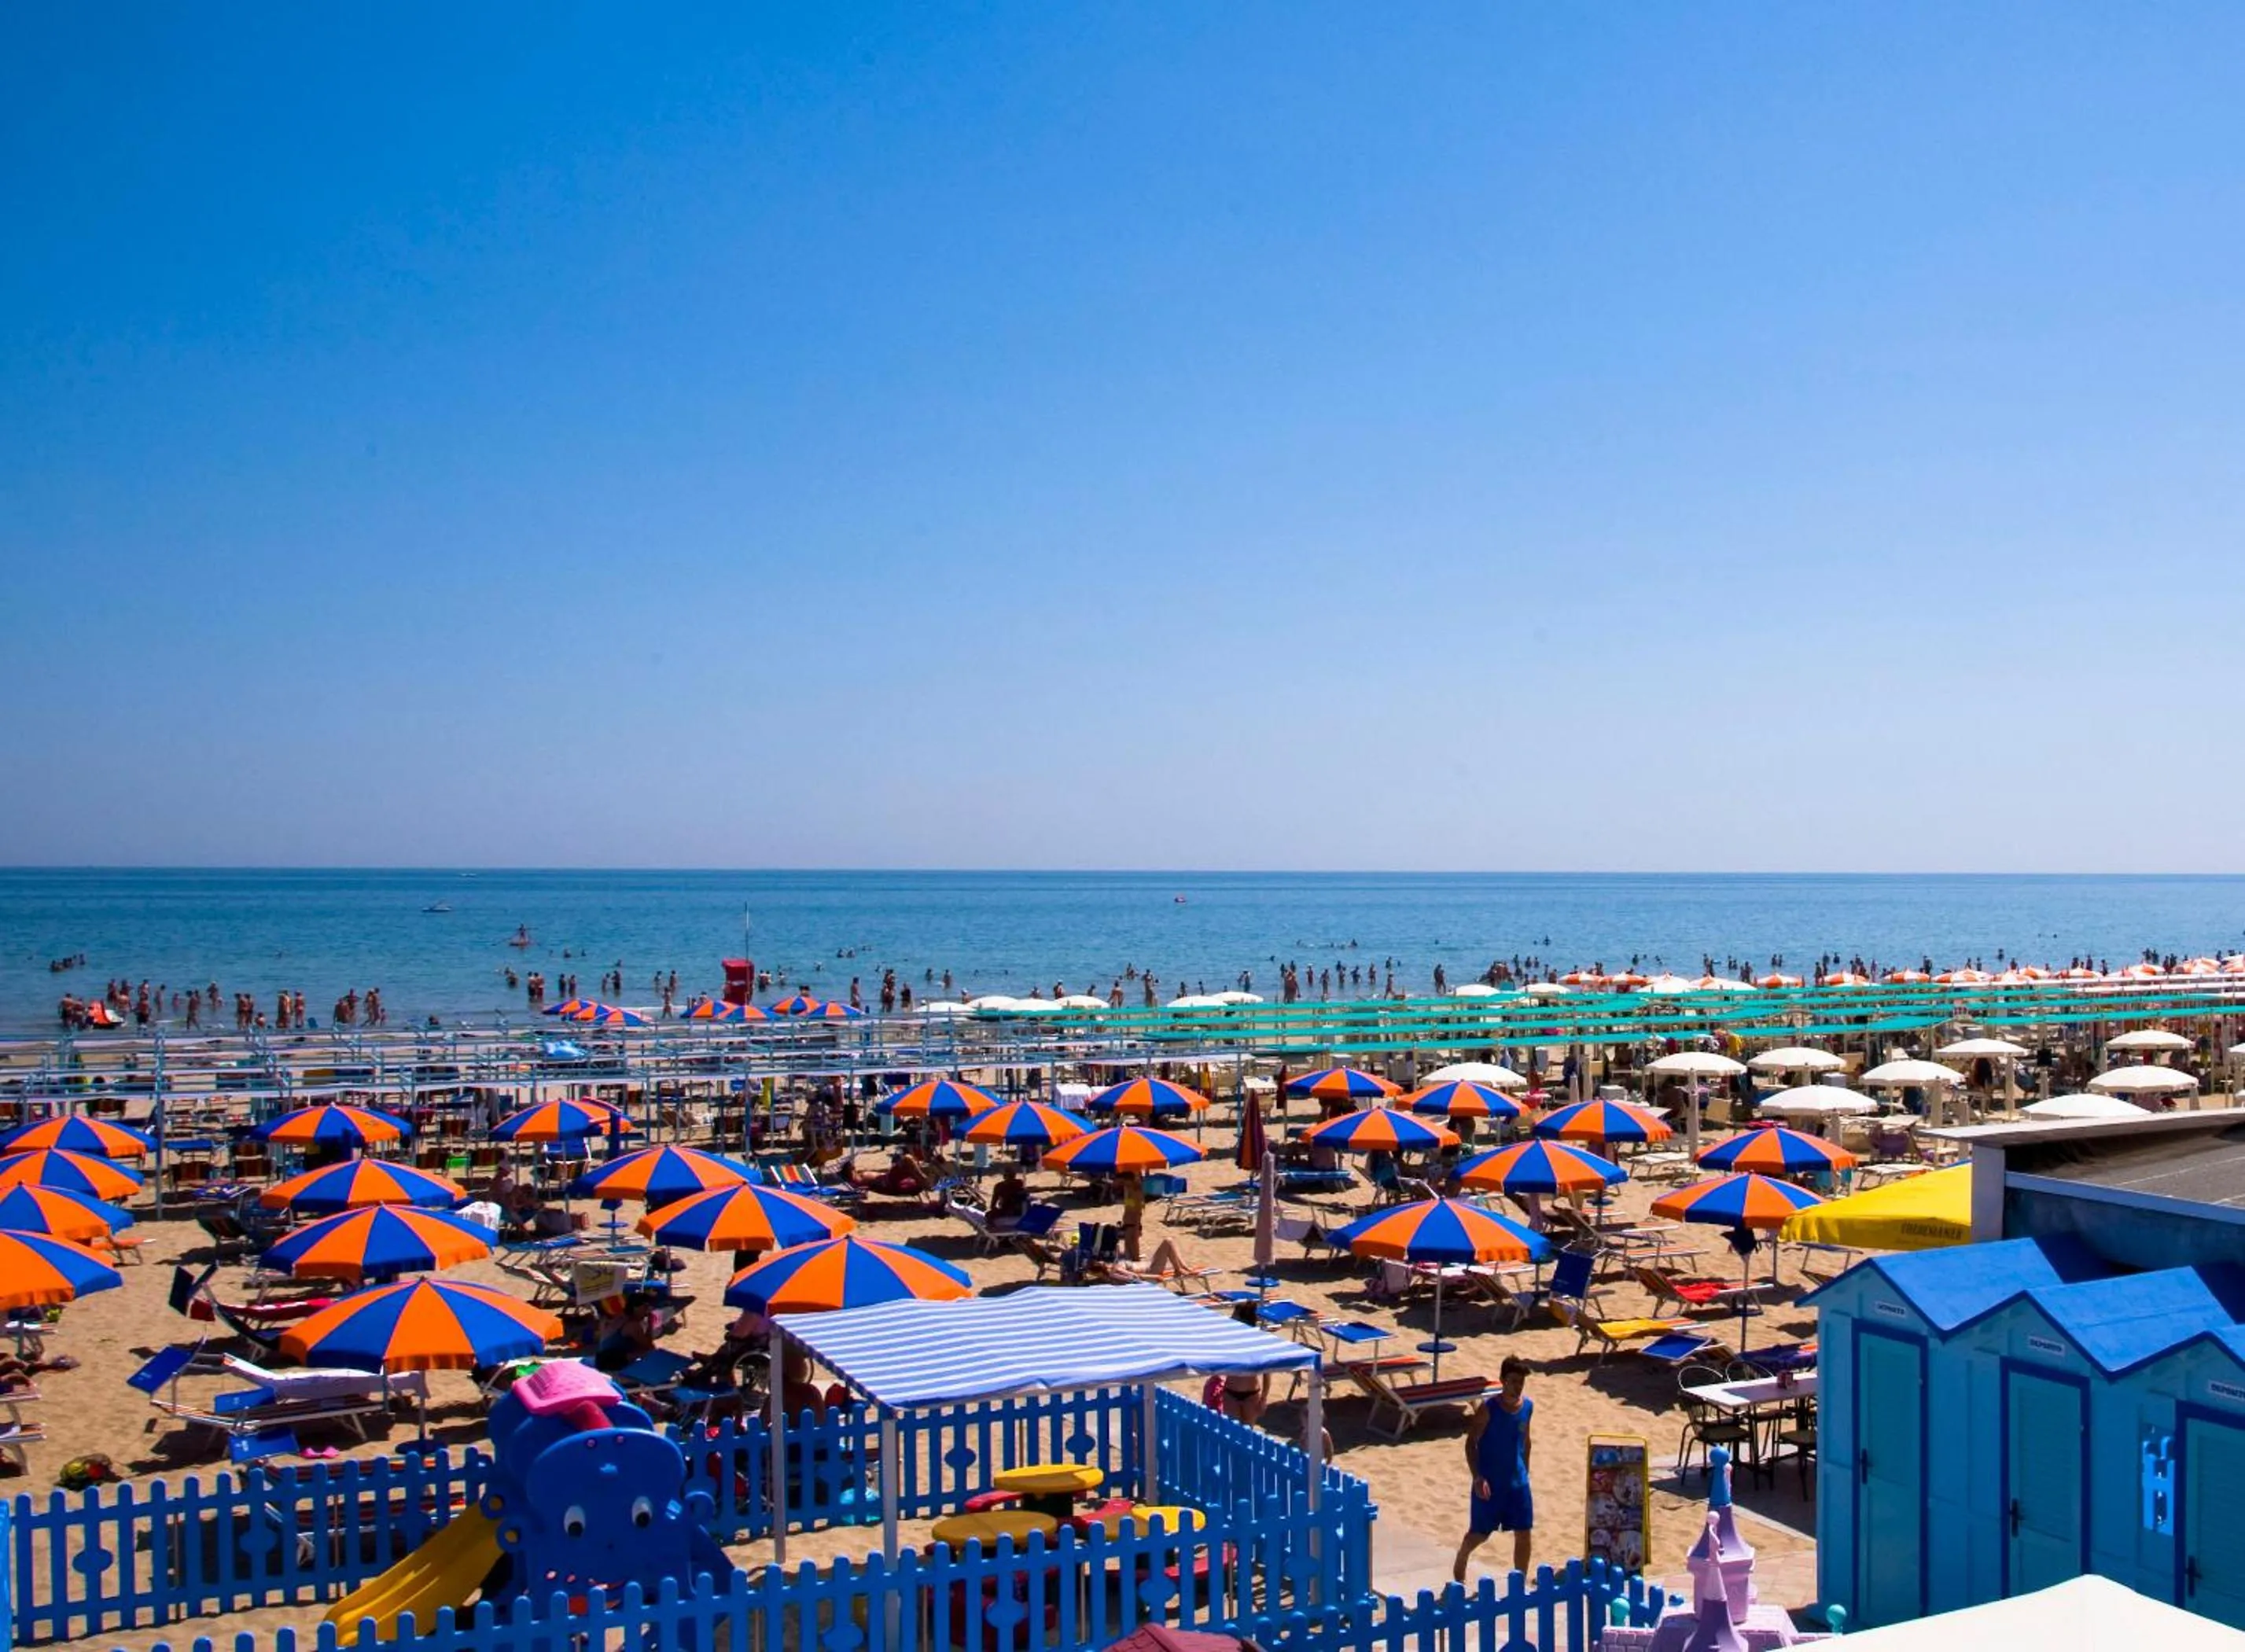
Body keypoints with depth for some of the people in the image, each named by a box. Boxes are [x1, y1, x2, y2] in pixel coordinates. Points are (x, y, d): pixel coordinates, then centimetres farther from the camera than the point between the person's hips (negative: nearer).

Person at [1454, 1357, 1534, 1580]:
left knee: (1525, 1535, 4)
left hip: (1518, 1481, 5)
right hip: (1490, 1482, -4)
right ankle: (1460, 1564, 35)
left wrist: (1525, 1473, 15)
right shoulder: (1488, 1409, -17)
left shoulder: (1528, 1406, -1)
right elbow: (1471, 1443, -14)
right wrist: (1478, 1478, -23)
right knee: (1480, 1534, 8)